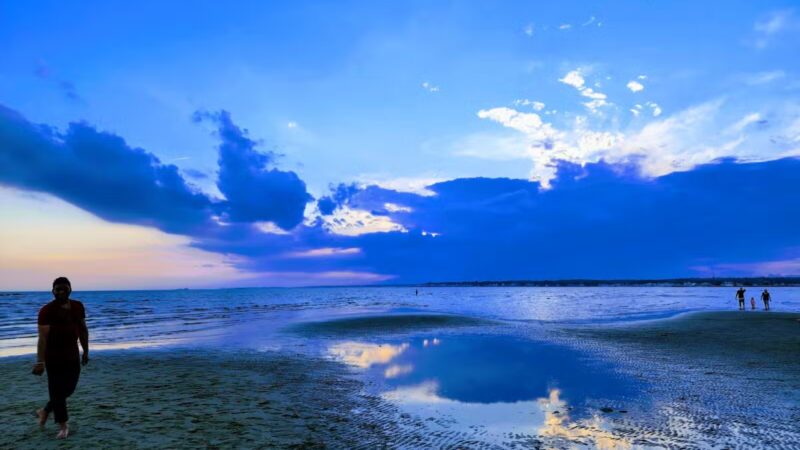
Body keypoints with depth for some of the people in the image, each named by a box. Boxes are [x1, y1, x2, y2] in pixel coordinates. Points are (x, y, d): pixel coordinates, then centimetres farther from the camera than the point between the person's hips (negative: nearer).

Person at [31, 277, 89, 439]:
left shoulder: (78, 307, 3)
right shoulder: (46, 311, -14)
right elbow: (43, 337, -21)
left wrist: (85, 352, 14)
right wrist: (40, 361, -26)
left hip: (72, 356, 6)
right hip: (53, 357, -5)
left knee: (69, 388, 14)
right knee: (57, 391, 2)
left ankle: (45, 411, 38)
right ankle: (63, 426, 15)